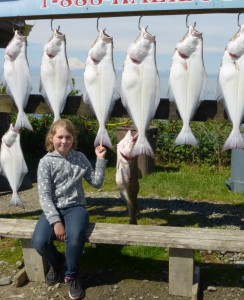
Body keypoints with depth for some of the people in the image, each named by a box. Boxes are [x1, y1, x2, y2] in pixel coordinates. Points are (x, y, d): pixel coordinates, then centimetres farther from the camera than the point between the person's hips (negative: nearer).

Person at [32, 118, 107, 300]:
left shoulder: (80, 158, 5)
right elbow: (44, 195, -10)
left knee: (75, 238, -31)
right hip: (53, 209, 0)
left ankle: (71, 276, 0)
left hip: (75, 207, 0)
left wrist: (100, 160, -3)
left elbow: (97, 183, 7)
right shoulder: (46, 162, -4)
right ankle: (57, 262, 12)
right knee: (39, 242, -26)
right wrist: (55, 221, -20)